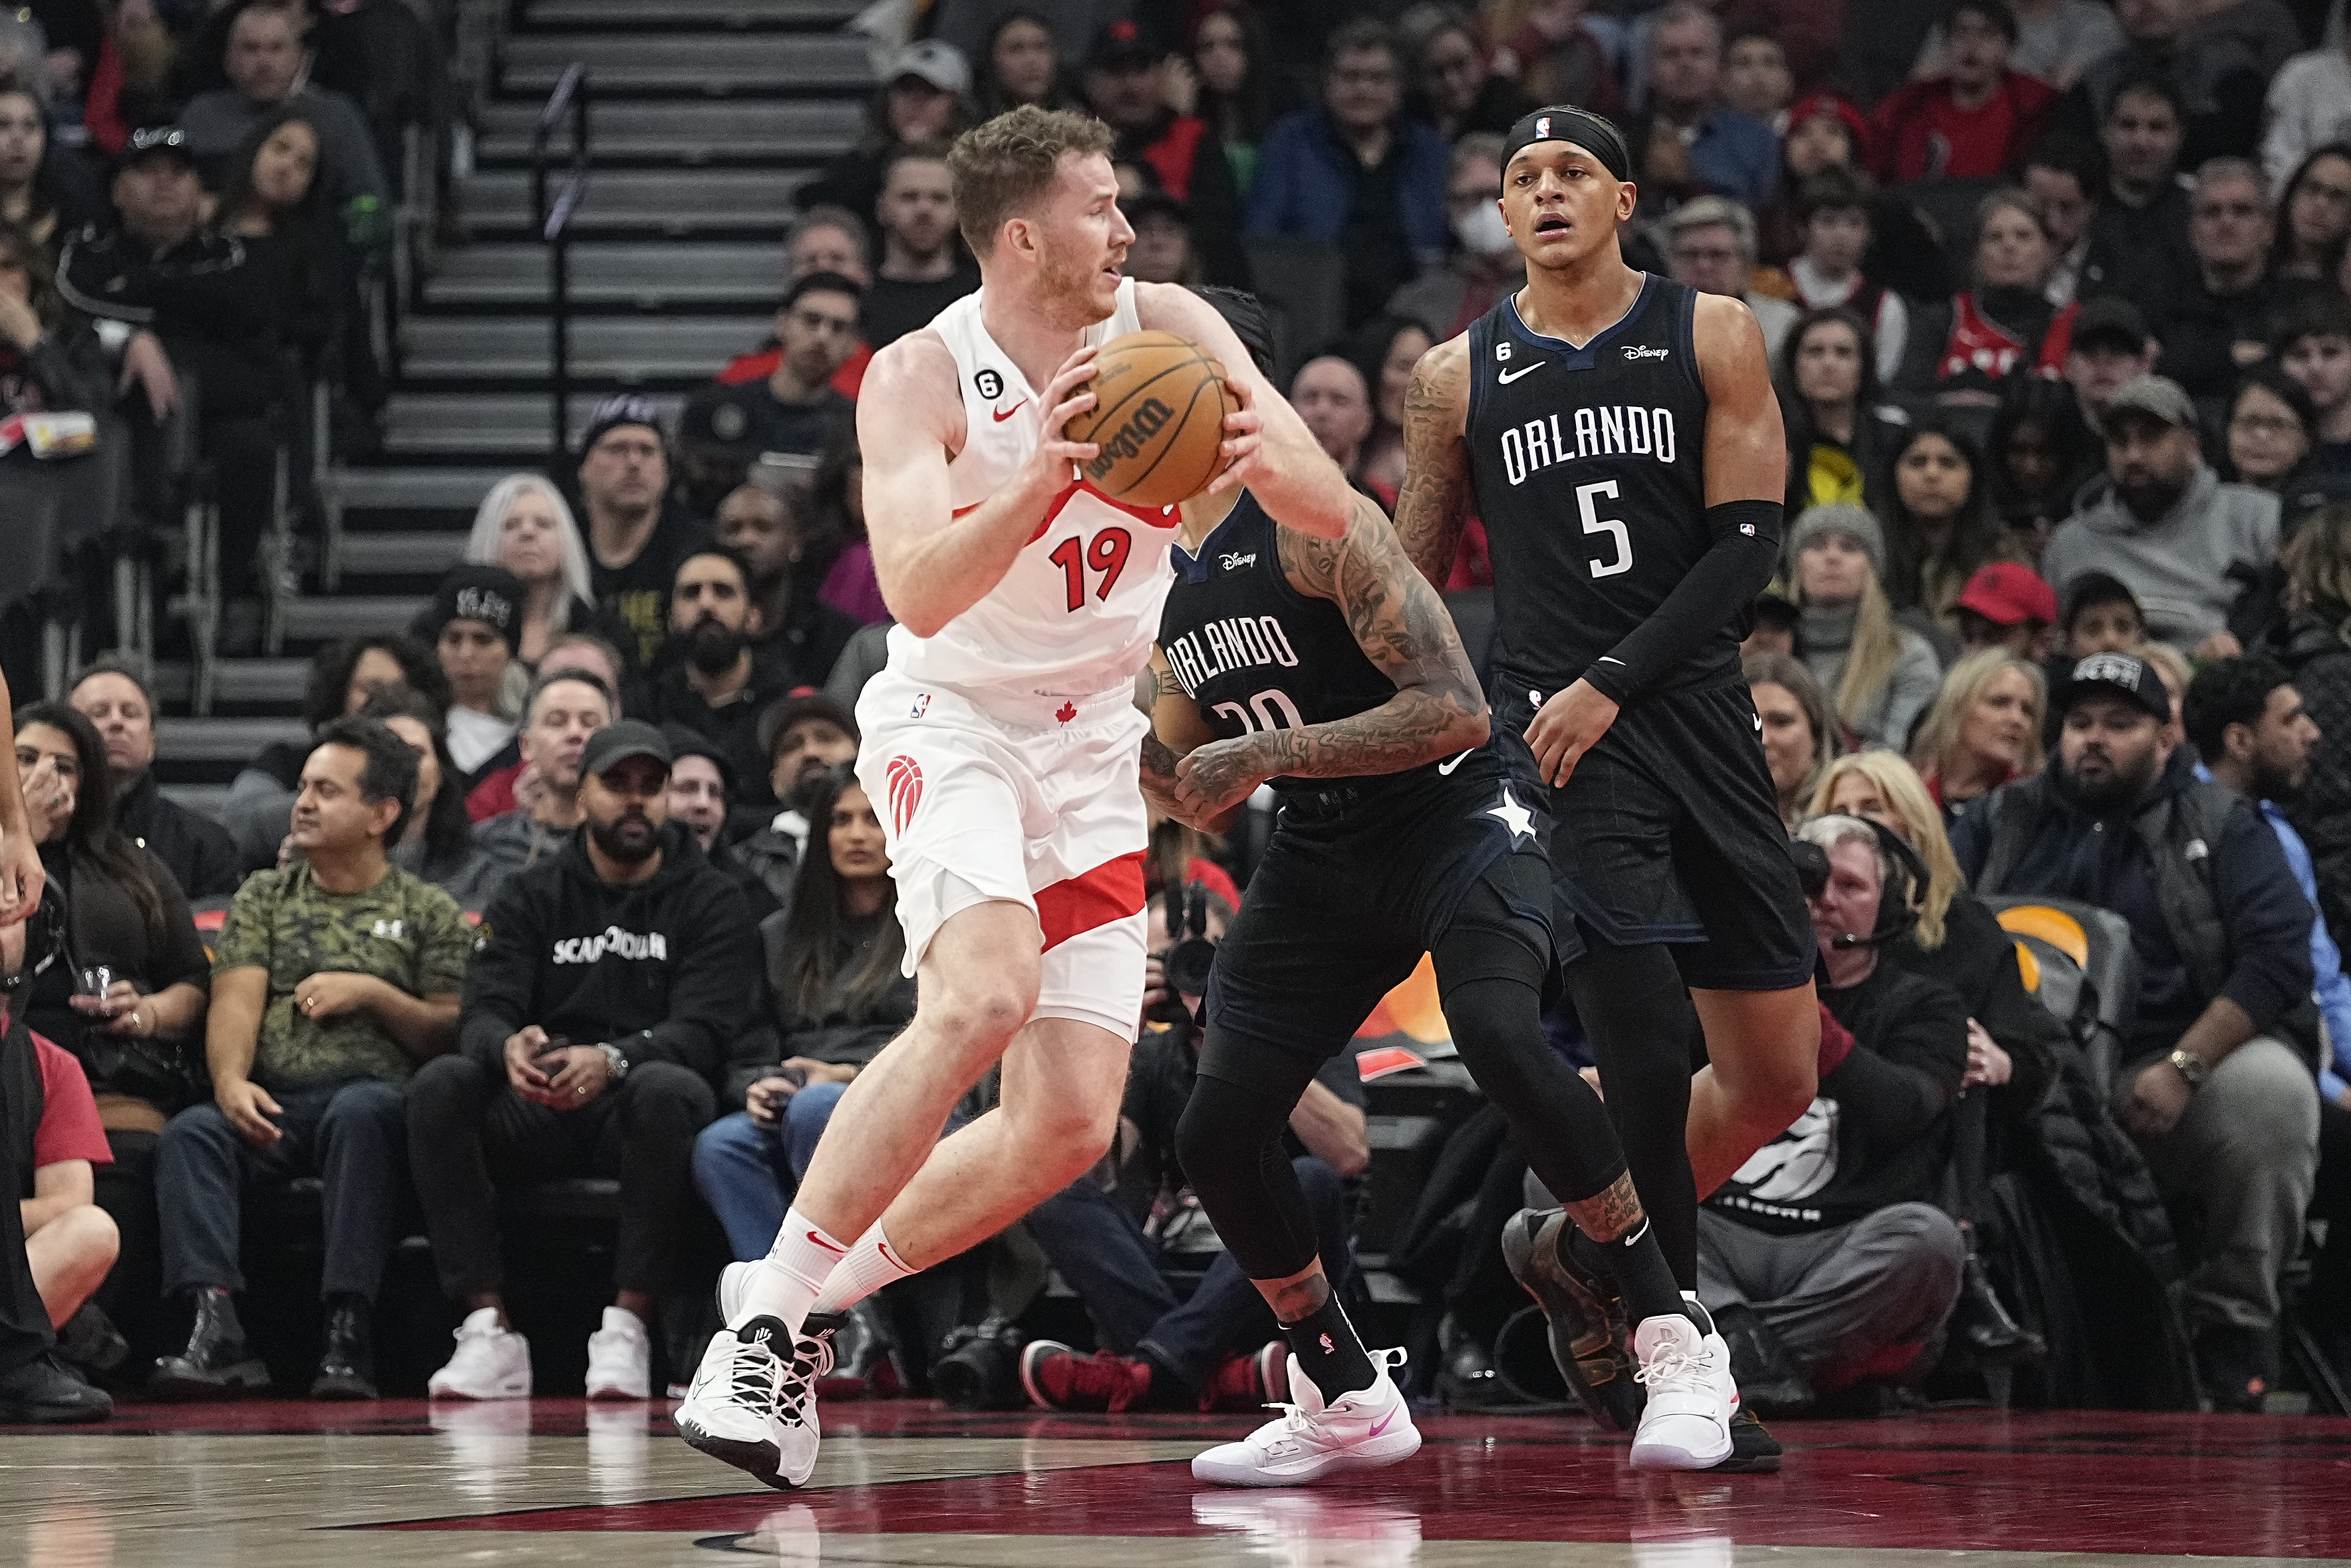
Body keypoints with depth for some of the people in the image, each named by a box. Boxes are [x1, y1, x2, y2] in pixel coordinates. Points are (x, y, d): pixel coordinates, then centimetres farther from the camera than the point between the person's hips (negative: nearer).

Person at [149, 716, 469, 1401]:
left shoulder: (428, 912, 17)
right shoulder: (264, 896, 23)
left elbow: (451, 1035, 8)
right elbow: (236, 1001, 6)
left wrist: (372, 993, -6)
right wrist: (230, 1081, -14)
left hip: (375, 1095, -2)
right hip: (273, 1107, 3)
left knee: (358, 1111, -39)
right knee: (191, 1132, -30)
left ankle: (349, 1333, -44)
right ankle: (218, 1331, -43)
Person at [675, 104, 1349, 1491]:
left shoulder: (1167, 328, -5)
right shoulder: (923, 378, -16)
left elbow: (1333, 513, -9)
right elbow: (921, 593, -30)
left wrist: (1264, 455, -32)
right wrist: (1041, 480, -45)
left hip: (1093, 749, 5)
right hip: (953, 718, -5)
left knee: (1071, 1128, -3)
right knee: (987, 995, -32)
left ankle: (812, 1292, 14)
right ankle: (765, 1324, -25)